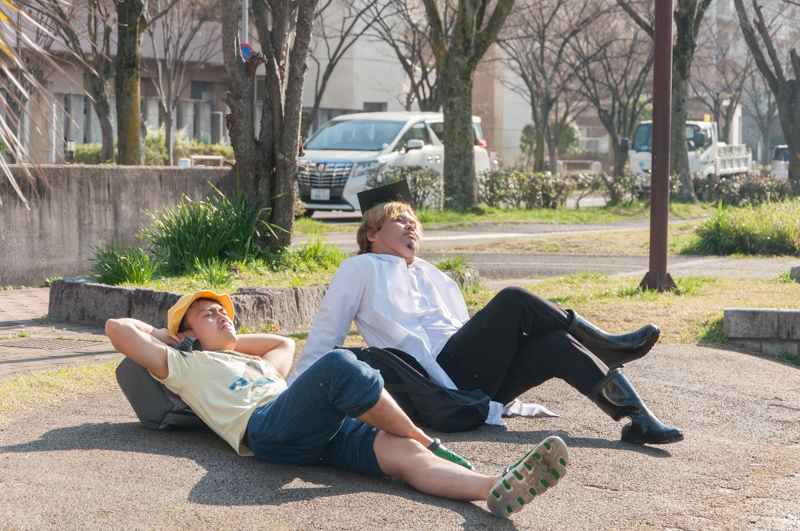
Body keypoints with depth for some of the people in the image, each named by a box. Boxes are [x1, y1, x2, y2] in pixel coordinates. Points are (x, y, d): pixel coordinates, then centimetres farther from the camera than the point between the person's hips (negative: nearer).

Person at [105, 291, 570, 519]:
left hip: (327, 427, 6)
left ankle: (498, 489, -52)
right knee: (338, 365, -34)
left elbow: (287, 343, 61)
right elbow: (117, 328, 20)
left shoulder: (257, 363, 44)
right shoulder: (185, 366, 24)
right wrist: (166, 335, 36)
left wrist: (230, 339, 53)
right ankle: (428, 443, -18)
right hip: (267, 427, -6)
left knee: (402, 454, -25)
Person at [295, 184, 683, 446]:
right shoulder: (360, 269, 10)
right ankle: (604, 344, -9)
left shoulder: (432, 276, 31)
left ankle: (636, 418, -28)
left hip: (477, 386, 7)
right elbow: (326, 334, 8)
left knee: (554, 344, -21)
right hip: (444, 376, -7)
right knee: (512, 301, -22)